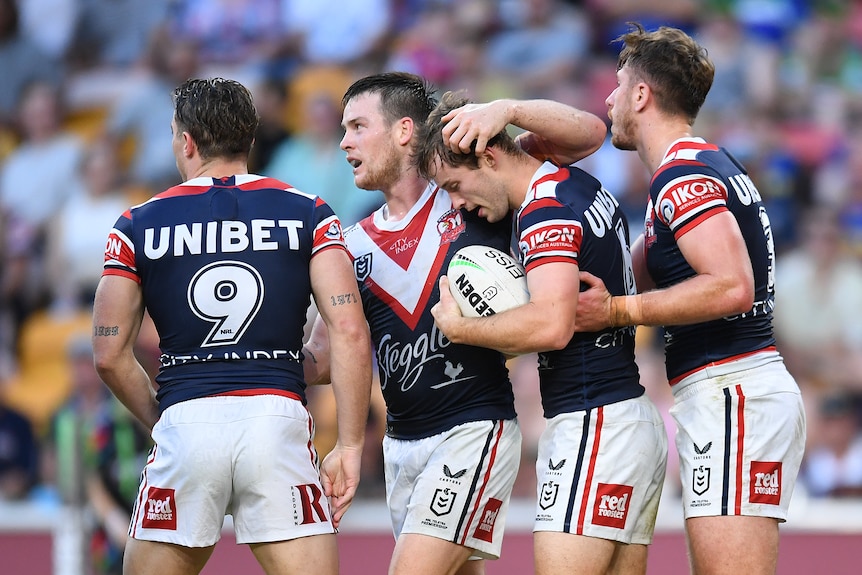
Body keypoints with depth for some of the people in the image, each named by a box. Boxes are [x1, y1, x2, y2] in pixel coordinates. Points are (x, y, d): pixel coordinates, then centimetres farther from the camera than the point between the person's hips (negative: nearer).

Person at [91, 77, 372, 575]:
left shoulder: (138, 226, 9)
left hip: (185, 421, 0)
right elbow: (350, 332, -1)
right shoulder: (308, 213, 9)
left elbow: (111, 356, 9)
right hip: (278, 417, 0)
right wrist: (350, 444, 1)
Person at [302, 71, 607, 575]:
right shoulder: (356, 244, 12)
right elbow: (322, 362, 12)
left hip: (474, 431, -6)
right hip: (402, 445, 6)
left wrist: (508, 111, -19)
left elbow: (588, 133, -3)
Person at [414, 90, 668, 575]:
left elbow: (551, 326, -27)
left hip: (594, 427, -10)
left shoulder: (546, 210, -15)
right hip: (636, 421, 10)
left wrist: (460, 328, -14)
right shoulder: (584, 186, 14)